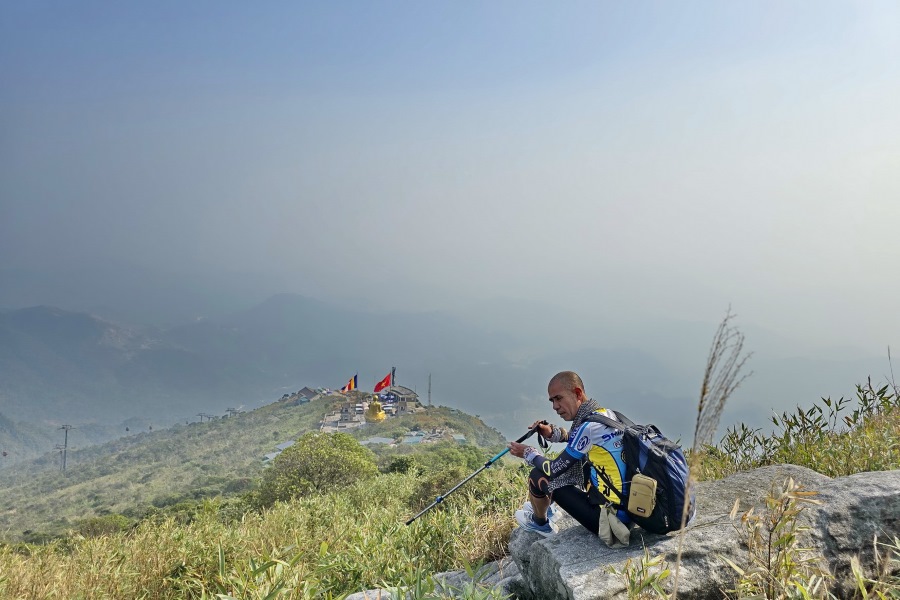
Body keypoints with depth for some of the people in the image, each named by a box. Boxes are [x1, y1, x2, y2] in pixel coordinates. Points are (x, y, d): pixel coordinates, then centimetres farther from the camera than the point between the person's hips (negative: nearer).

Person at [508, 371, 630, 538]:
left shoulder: (589, 427, -20)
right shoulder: (610, 414, 4)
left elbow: (554, 470, -9)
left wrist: (528, 453, 8)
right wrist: (553, 433, 10)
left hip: (611, 519, -8)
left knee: (539, 476, 1)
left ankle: (540, 523, 31)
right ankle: (541, 508, 44)